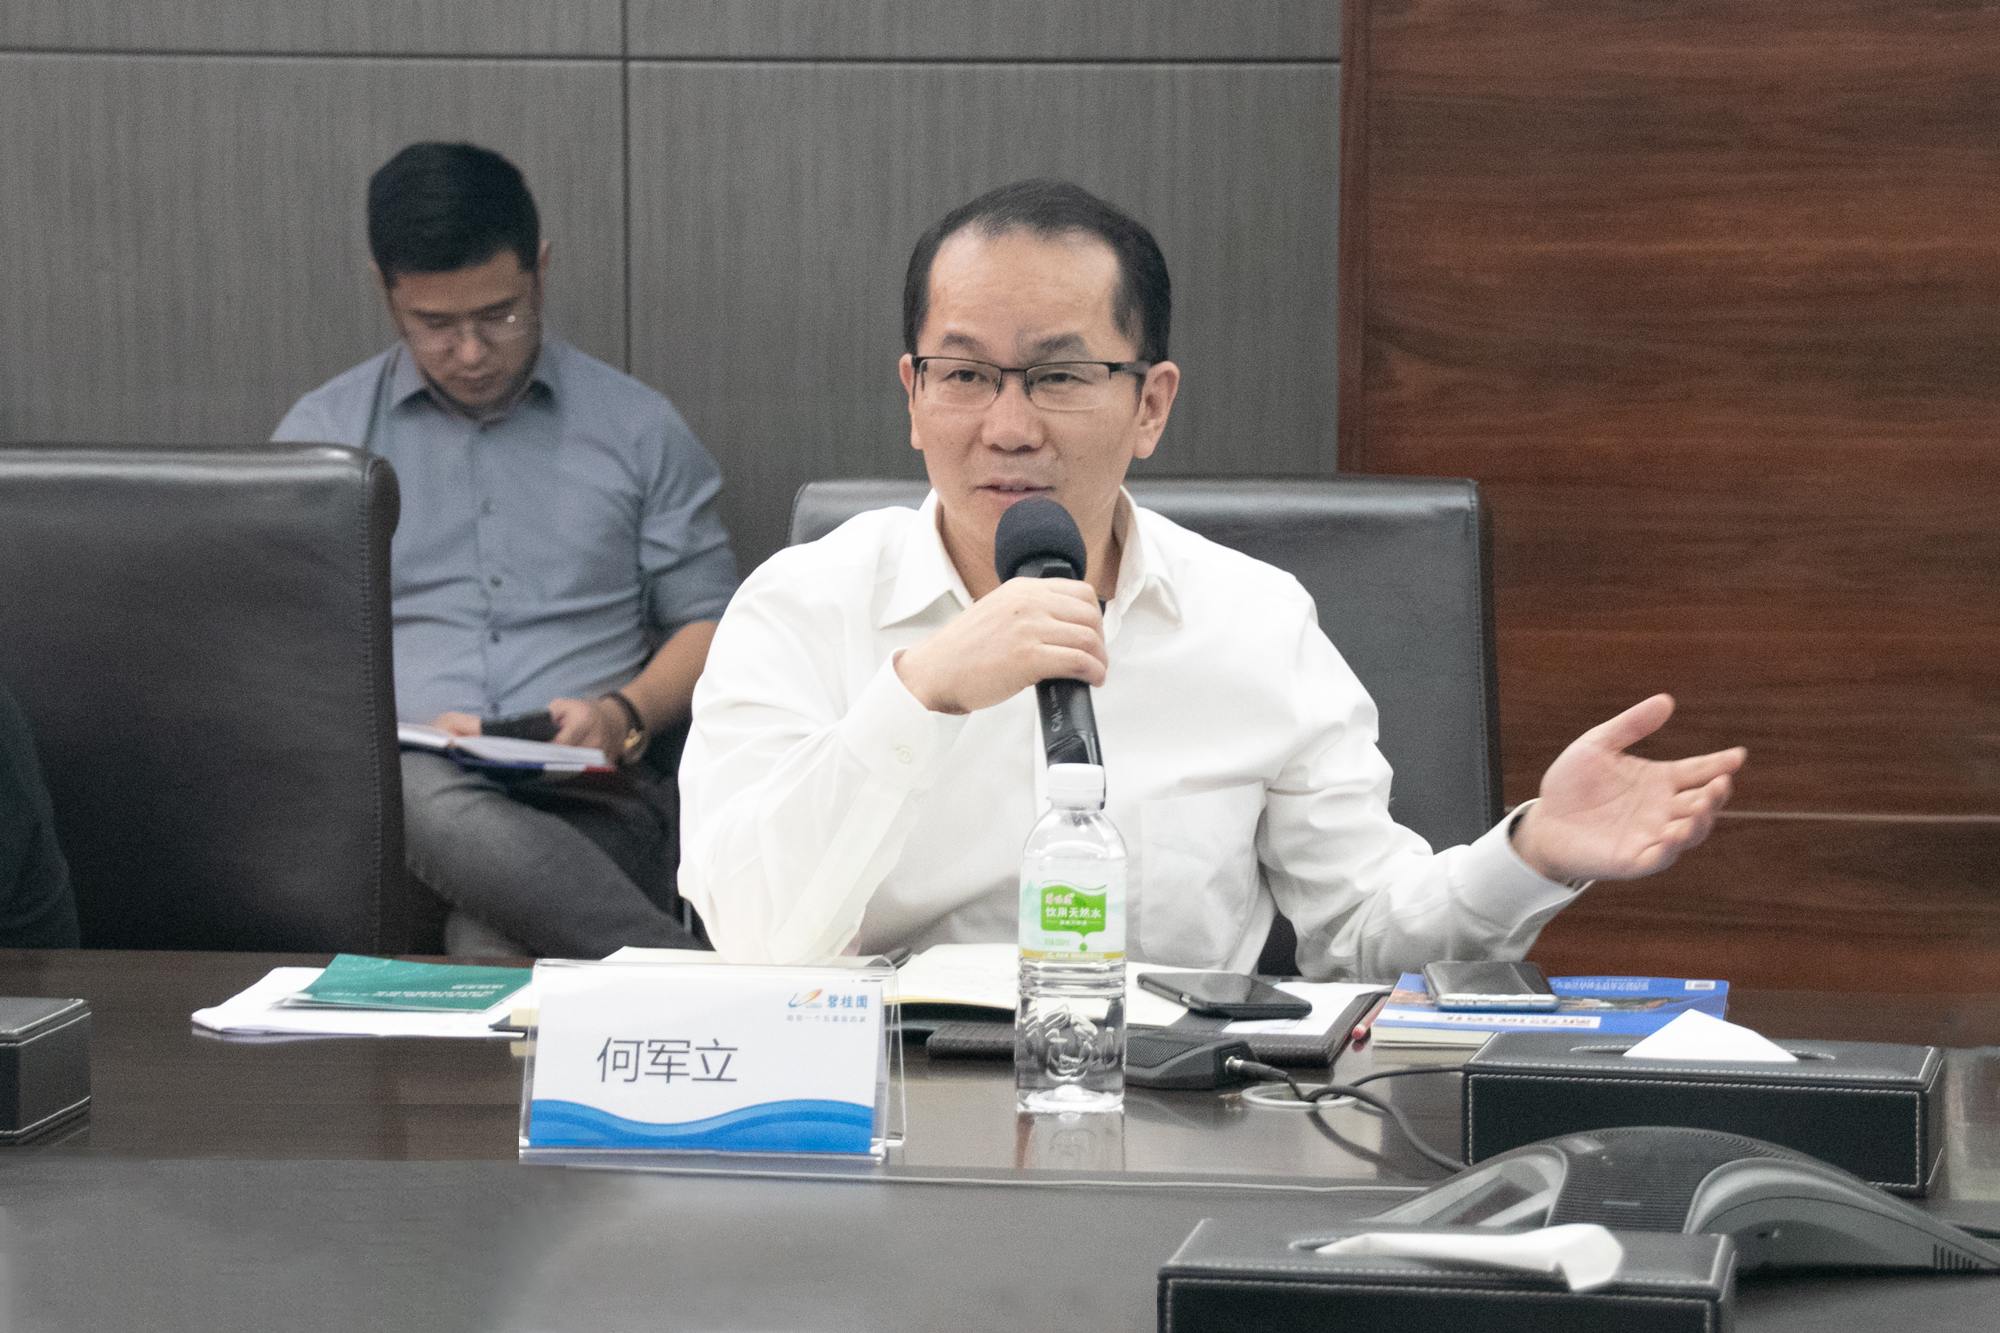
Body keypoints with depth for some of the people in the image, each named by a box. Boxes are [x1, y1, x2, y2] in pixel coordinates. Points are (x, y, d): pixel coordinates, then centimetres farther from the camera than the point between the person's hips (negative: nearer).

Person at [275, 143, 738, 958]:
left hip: (588, 796, -1)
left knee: (493, 940, -40)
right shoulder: (321, 433, 17)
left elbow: (710, 625, 19)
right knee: (438, 803, -42)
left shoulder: (638, 429, 18)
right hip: (392, 784, 1)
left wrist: (624, 714, -4)